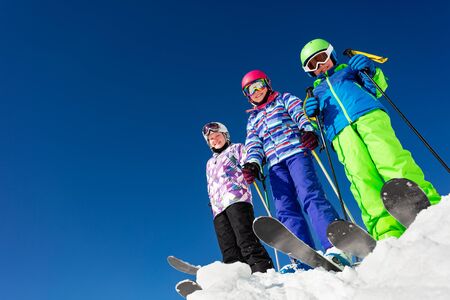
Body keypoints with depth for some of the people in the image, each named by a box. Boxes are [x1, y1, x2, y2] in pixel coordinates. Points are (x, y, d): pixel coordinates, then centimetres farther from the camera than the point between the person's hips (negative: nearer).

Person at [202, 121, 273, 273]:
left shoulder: (236, 148, 22)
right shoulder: (210, 163, 37)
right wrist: (212, 202, 14)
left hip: (237, 198, -5)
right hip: (218, 207, 5)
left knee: (245, 239, -23)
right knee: (228, 250, -11)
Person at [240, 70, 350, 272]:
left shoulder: (284, 99, 22)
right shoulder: (253, 120, 32)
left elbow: (301, 114, 3)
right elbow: (253, 145, 17)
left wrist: (308, 130, -20)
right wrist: (252, 164, -5)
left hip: (296, 151, -4)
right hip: (275, 164, 4)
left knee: (310, 196, -24)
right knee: (285, 210, -12)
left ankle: (334, 248, -31)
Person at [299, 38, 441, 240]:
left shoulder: (348, 70, 34)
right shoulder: (316, 91, 35)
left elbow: (378, 87, 20)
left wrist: (370, 70, 0)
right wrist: (312, 115, 2)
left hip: (368, 114, 1)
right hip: (340, 131, 0)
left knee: (390, 159, -27)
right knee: (361, 177, -24)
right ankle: (388, 233, -37)